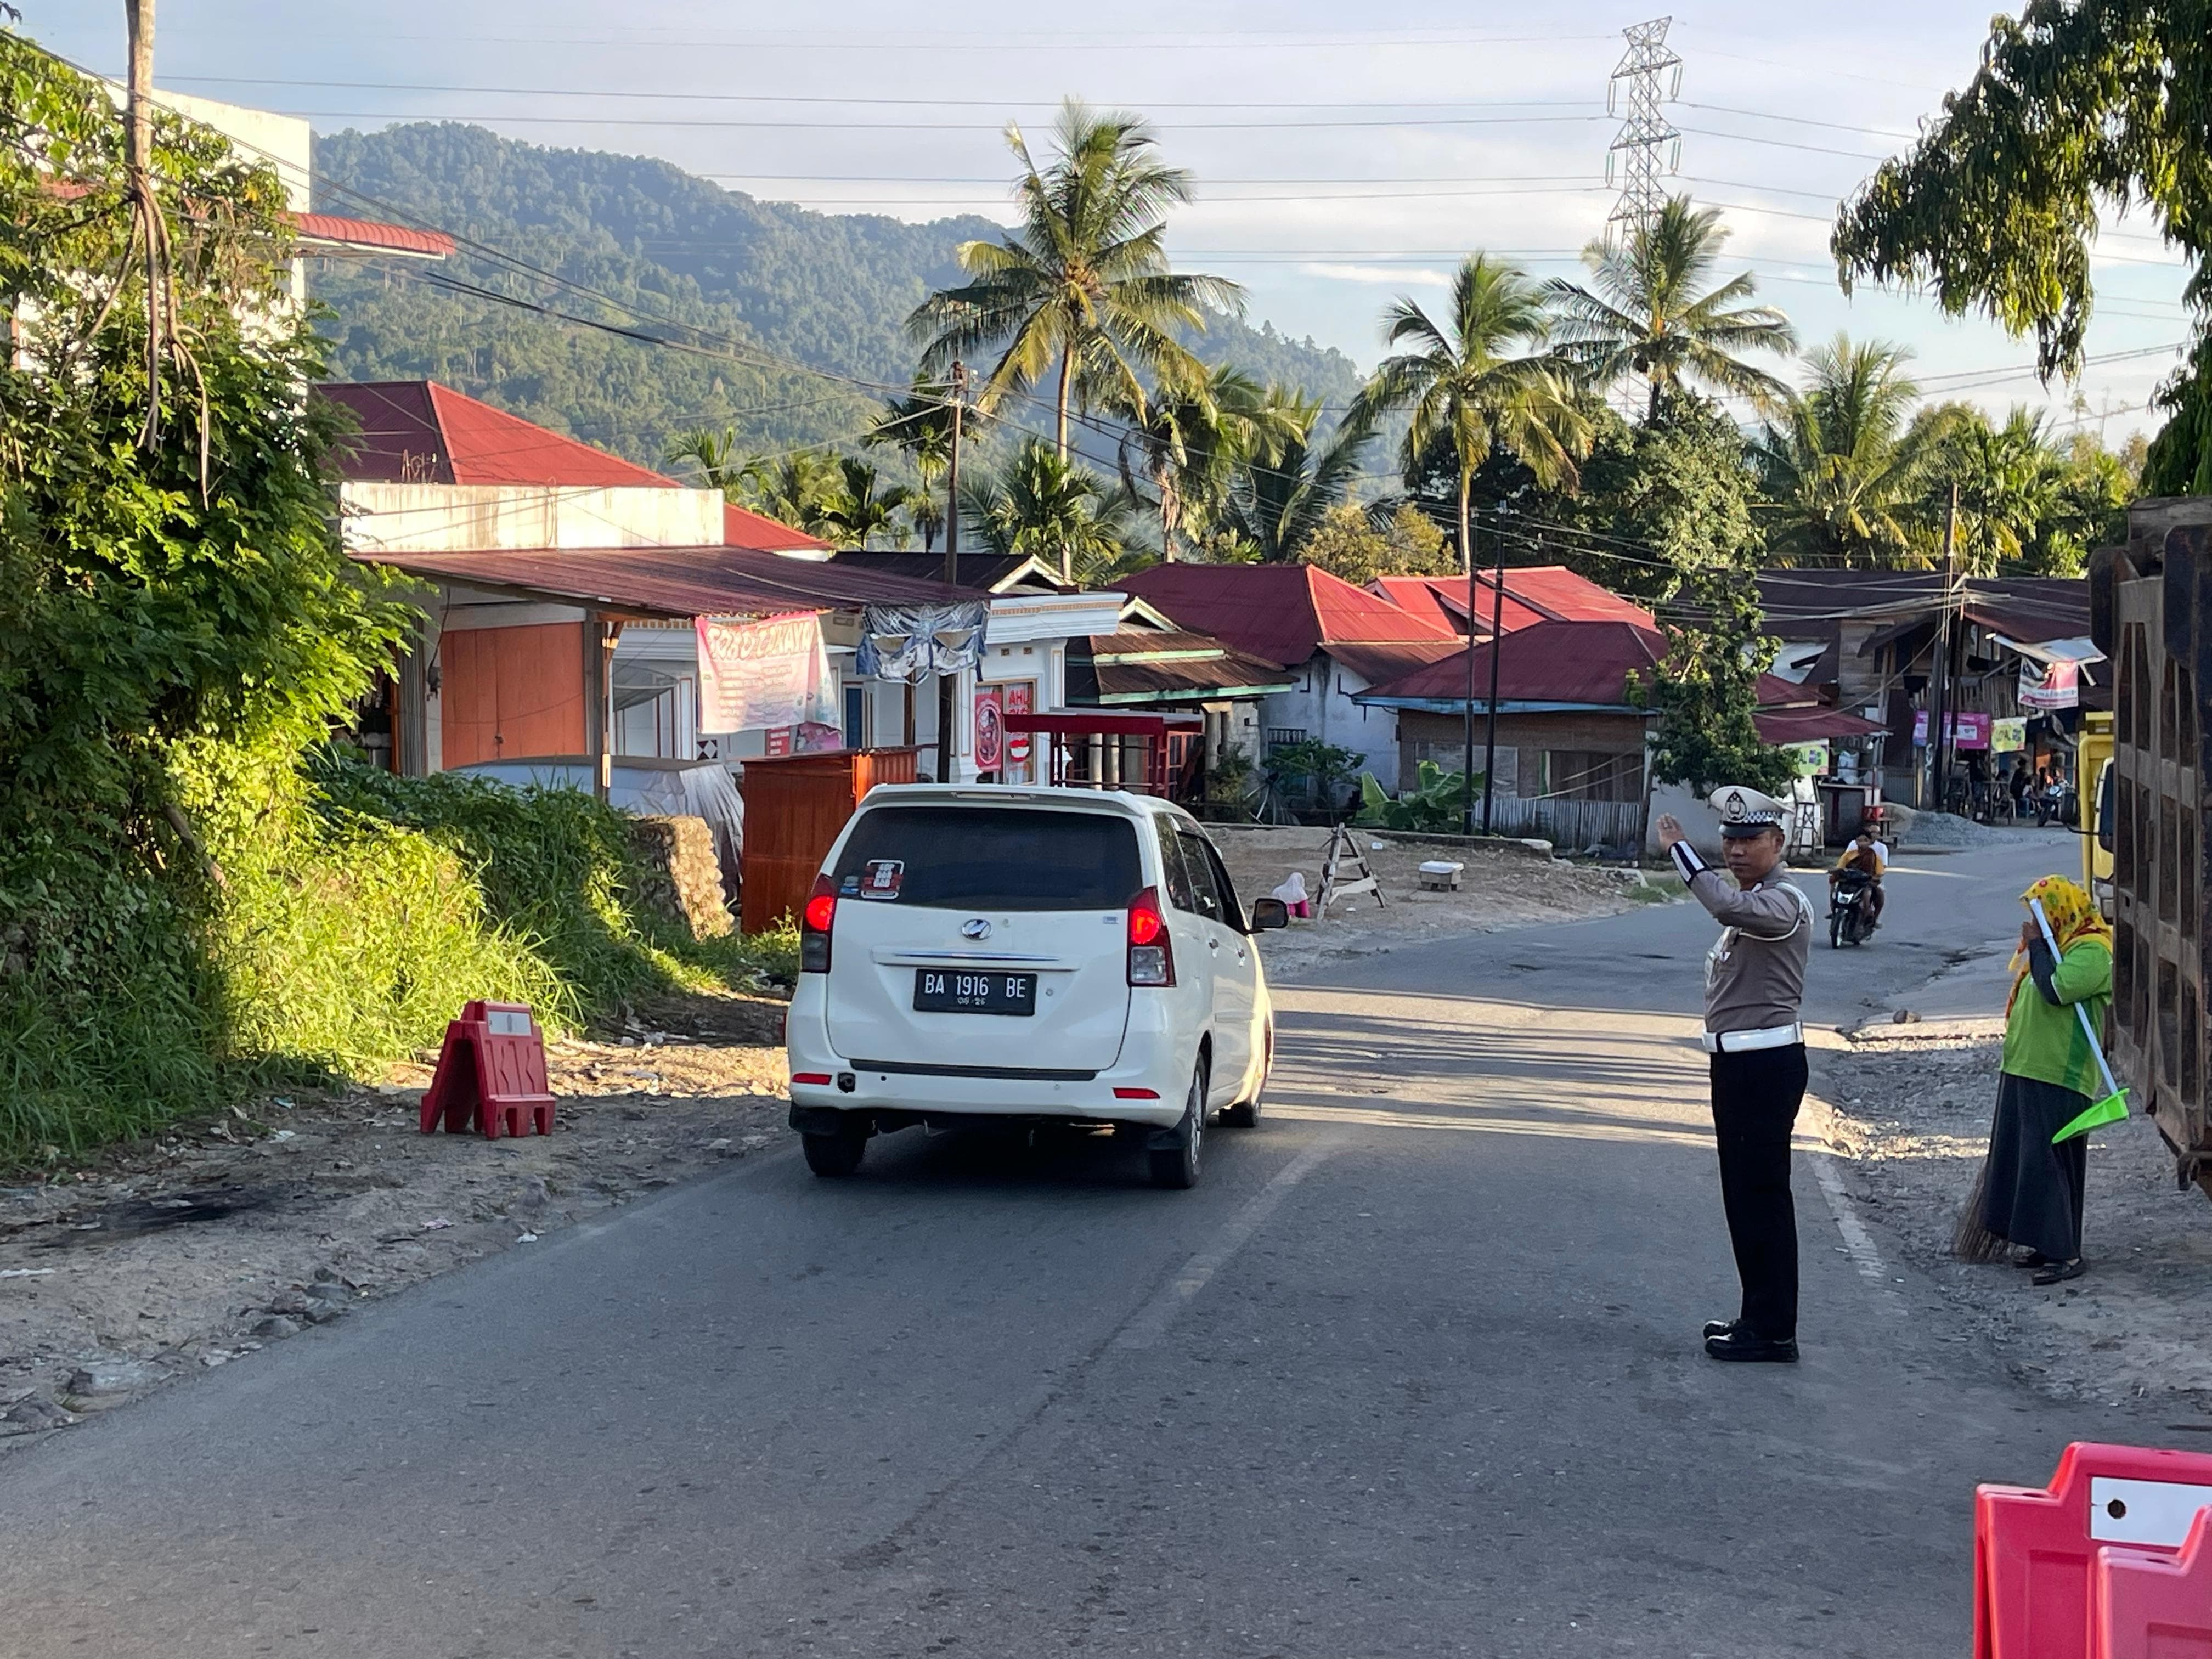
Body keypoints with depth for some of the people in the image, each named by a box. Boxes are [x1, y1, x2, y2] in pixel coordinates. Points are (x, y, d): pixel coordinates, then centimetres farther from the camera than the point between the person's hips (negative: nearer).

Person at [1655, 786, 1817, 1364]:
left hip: (1766, 1065, -11)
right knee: (1744, 1194, 15)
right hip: (1739, 1062, 11)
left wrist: (1680, 851, -29)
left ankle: (1774, 1332, -4)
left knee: (1762, 1196, -8)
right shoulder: (1751, 900, 19)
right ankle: (1760, 1316, 23)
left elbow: (1730, 906, -38)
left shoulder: (1783, 901, -16)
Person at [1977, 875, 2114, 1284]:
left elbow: (2056, 989, -27)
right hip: (2023, 1072, 10)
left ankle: (2066, 1254, -6)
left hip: (2059, 1080, -10)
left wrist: (2036, 946, -16)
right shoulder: (2052, 947, 18)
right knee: (2021, 1158, 11)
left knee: (2050, 1163, -10)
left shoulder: (2092, 951, -12)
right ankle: (2044, 1242, 19)